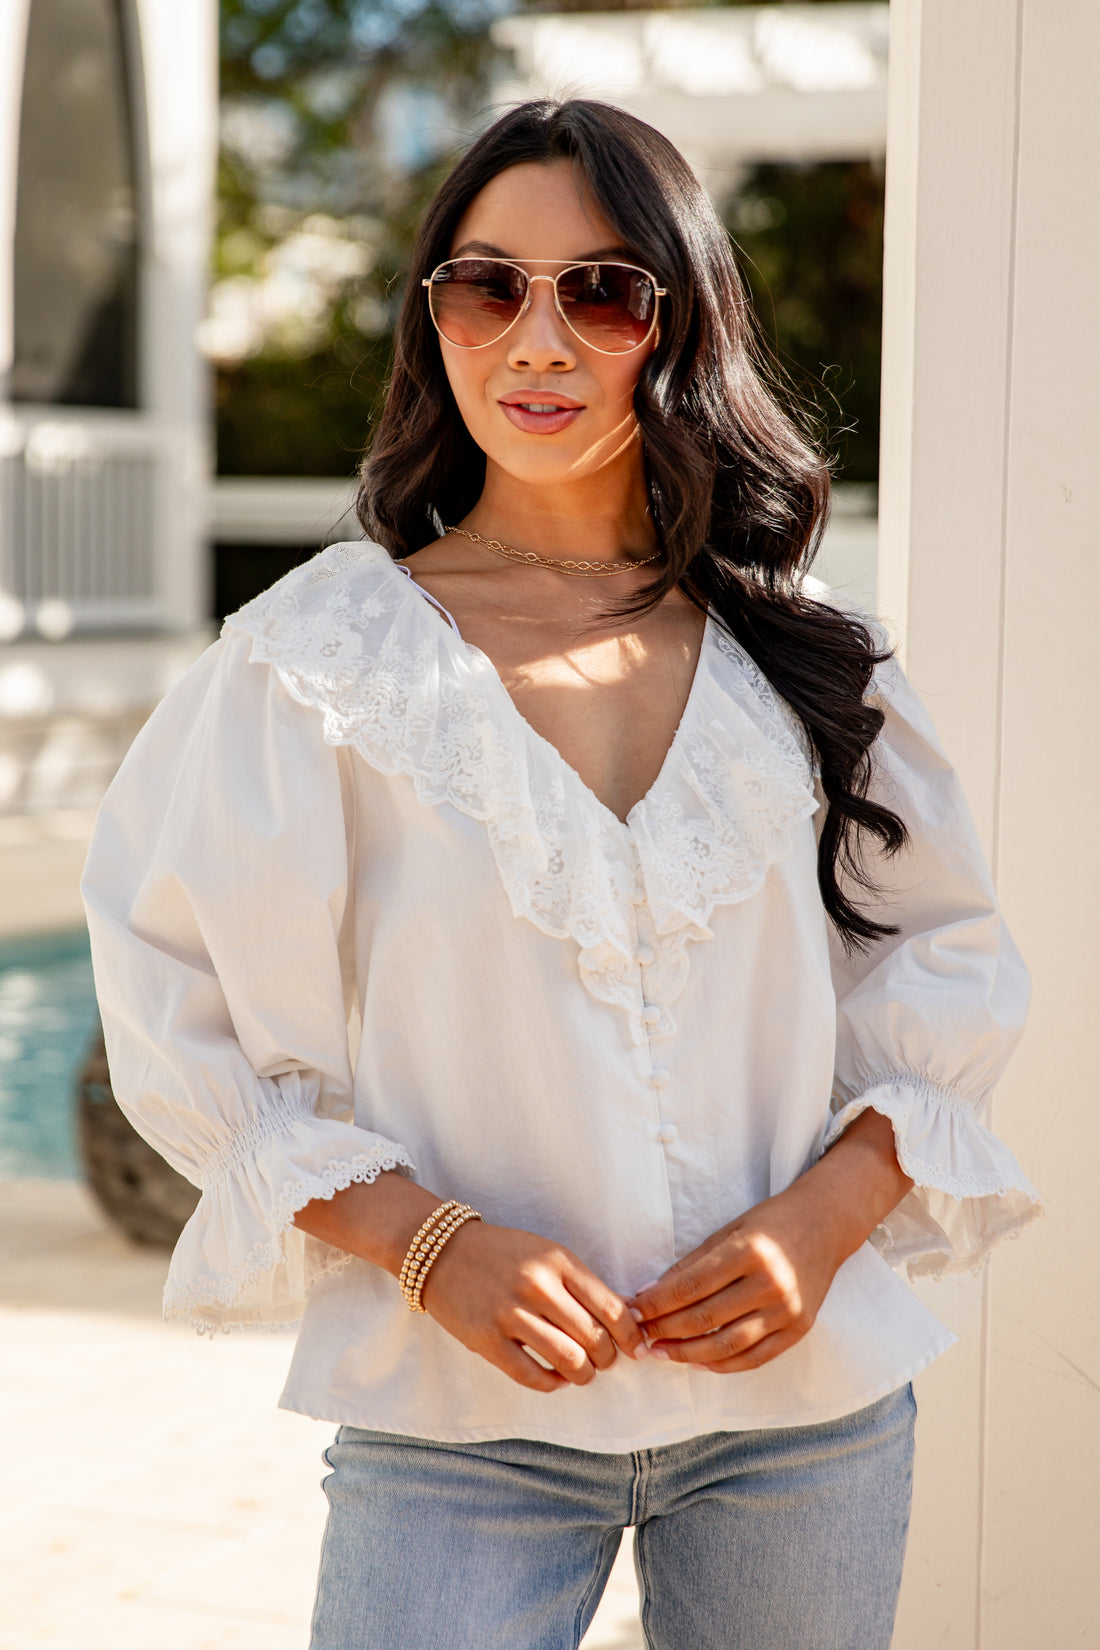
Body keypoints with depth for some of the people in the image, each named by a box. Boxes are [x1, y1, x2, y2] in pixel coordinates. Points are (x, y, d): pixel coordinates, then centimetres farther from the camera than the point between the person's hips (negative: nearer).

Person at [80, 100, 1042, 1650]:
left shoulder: (808, 654, 4)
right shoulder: (318, 656, -4)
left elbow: (950, 969, 9)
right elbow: (191, 1027, -3)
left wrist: (828, 1214, -7)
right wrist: (430, 1245, -15)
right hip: (456, 1424, -2)